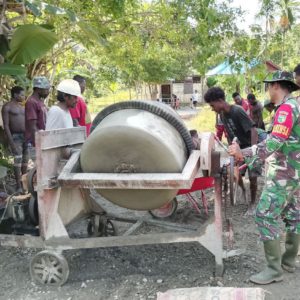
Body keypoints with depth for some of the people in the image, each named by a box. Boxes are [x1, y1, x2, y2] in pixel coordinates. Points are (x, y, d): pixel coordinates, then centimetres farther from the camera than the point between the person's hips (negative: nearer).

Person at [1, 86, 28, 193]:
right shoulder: (7, 107, -5)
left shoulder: (22, 106, 16)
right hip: (15, 137, -6)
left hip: (26, 136, 6)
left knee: (25, 160, 7)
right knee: (18, 160, -10)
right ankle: (18, 186, -6)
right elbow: (6, 125, -11)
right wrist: (11, 142, -17)